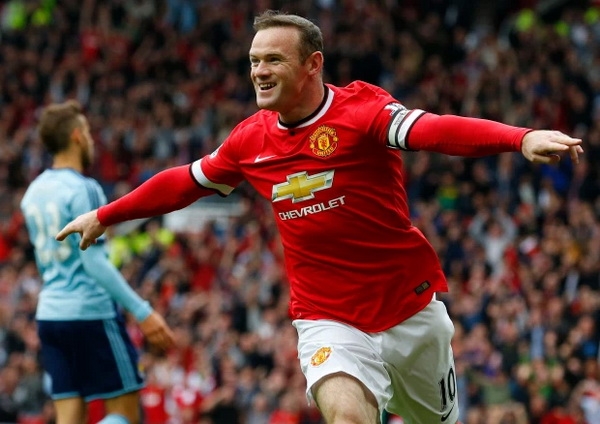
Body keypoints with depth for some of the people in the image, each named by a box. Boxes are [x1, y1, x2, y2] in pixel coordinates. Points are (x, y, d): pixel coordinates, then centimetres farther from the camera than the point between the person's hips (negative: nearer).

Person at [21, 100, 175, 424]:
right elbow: (94, 261, -18)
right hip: (92, 313, -8)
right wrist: (142, 312, -18)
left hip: (49, 313, 8)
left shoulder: (33, 192, 12)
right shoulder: (83, 190, -12)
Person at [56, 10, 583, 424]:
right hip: (329, 320, 1)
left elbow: (433, 129, -32)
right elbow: (185, 181, 19)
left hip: (412, 309, -1)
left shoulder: (360, 107, -14)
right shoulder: (251, 139, 1)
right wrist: (104, 216, 26)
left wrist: (520, 139, -50)